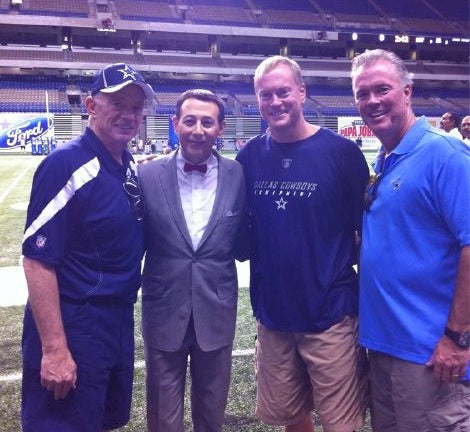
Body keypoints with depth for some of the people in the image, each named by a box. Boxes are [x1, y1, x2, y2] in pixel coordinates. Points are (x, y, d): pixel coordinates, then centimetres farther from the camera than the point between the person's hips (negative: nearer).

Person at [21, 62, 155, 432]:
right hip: (72, 329, -7)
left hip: (120, 325, 8)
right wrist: (54, 349, -21)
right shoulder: (68, 164, -17)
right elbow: (38, 260, -20)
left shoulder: (131, 167, 6)